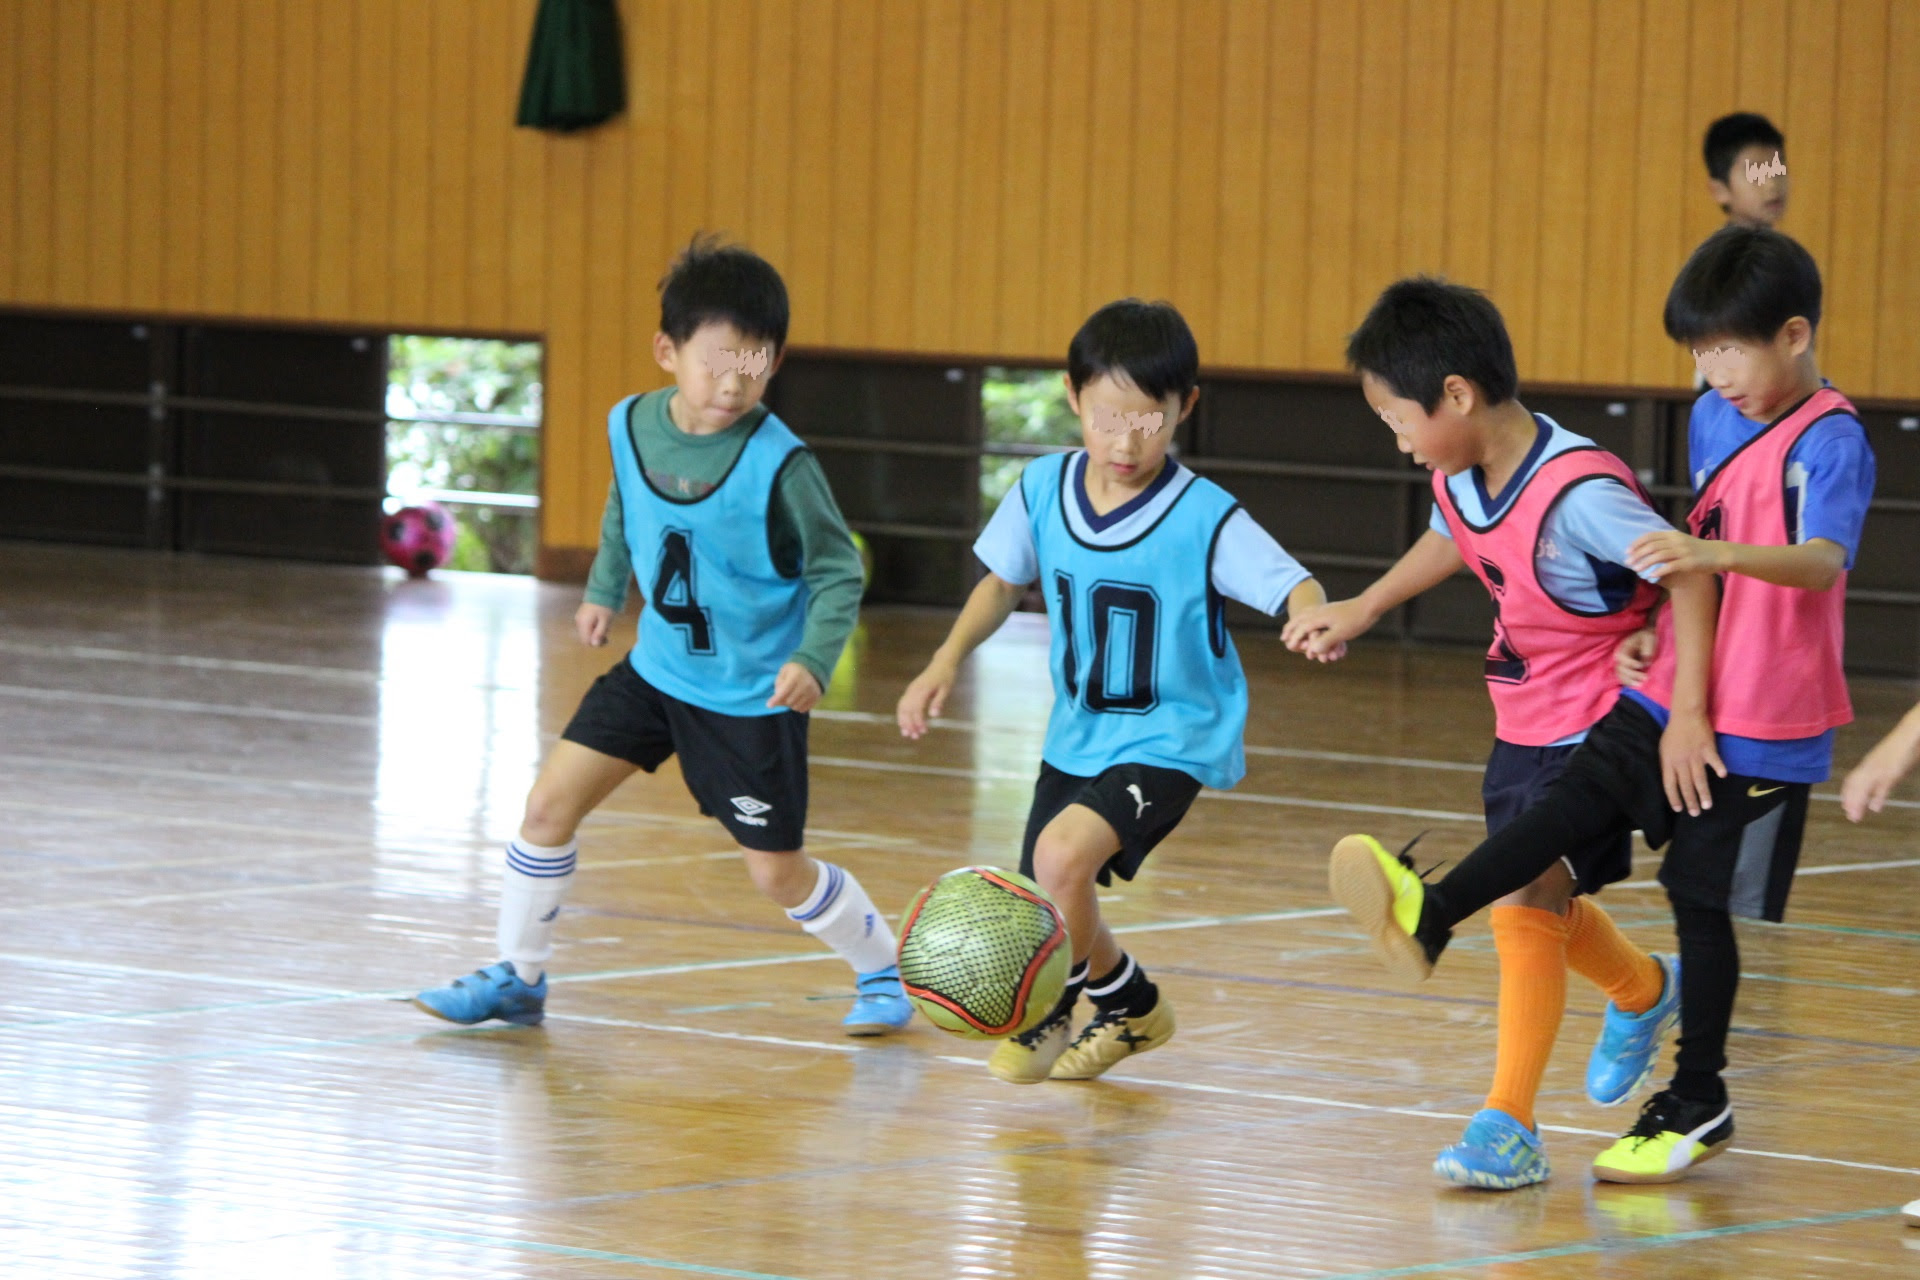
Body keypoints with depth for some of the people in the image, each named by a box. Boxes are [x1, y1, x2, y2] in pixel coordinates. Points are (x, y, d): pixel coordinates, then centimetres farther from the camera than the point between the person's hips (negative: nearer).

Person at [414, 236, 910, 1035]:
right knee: (551, 801, -2)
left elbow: (839, 571, -16)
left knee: (776, 871, 1)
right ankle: (516, 978, 14)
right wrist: (605, 589, 20)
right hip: (657, 667, 5)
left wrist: (814, 659, -29)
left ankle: (883, 971, 26)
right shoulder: (631, 425, -8)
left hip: (751, 697, -5)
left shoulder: (779, 465, -23)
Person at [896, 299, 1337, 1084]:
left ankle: (1053, 1010, 2)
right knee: (1054, 906, 11)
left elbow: (1297, 588, -28)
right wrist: (946, 661, 0)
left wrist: (1313, 618, -51)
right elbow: (1004, 580, 11)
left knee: (1063, 853, -27)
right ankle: (1131, 1009, 43)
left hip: (1170, 739, -6)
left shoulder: (1206, 519, -20)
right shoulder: (1044, 489, -6)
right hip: (1076, 735, 6)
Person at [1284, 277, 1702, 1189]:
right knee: (1539, 905, 21)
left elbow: (1693, 573, -28)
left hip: (1599, 728, -9)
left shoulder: (1576, 492, -30)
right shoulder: (1460, 479, -4)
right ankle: (1644, 994, 51)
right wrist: (1359, 611, 26)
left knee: (1525, 903, -16)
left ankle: (1509, 1126, -11)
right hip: (1523, 725, 9)